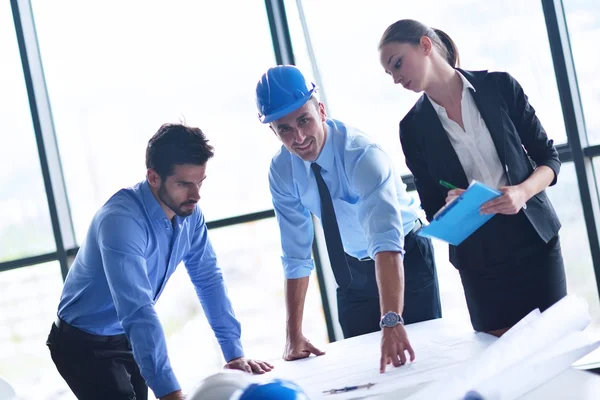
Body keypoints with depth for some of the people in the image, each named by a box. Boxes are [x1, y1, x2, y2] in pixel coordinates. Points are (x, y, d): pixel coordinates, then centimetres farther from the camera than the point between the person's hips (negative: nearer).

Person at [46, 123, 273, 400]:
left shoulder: (189, 213, -9)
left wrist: (234, 354, -8)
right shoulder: (121, 221, -33)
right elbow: (138, 312, -41)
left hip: (128, 338, 7)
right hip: (84, 344, -7)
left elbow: (209, 279, -1)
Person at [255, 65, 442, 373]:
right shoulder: (281, 172, -15)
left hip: (405, 258, -4)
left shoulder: (362, 154, -32)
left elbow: (387, 241, -44)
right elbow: (295, 256, -11)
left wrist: (392, 321, -57)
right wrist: (294, 335, -15)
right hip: (353, 269, 4)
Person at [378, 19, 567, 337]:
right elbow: (433, 208, 5)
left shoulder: (500, 87, -3)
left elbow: (548, 157, 1)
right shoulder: (413, 127, 0)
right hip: (479, 259, 1)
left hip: (534, 239, 0)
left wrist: (522, 192, -19)